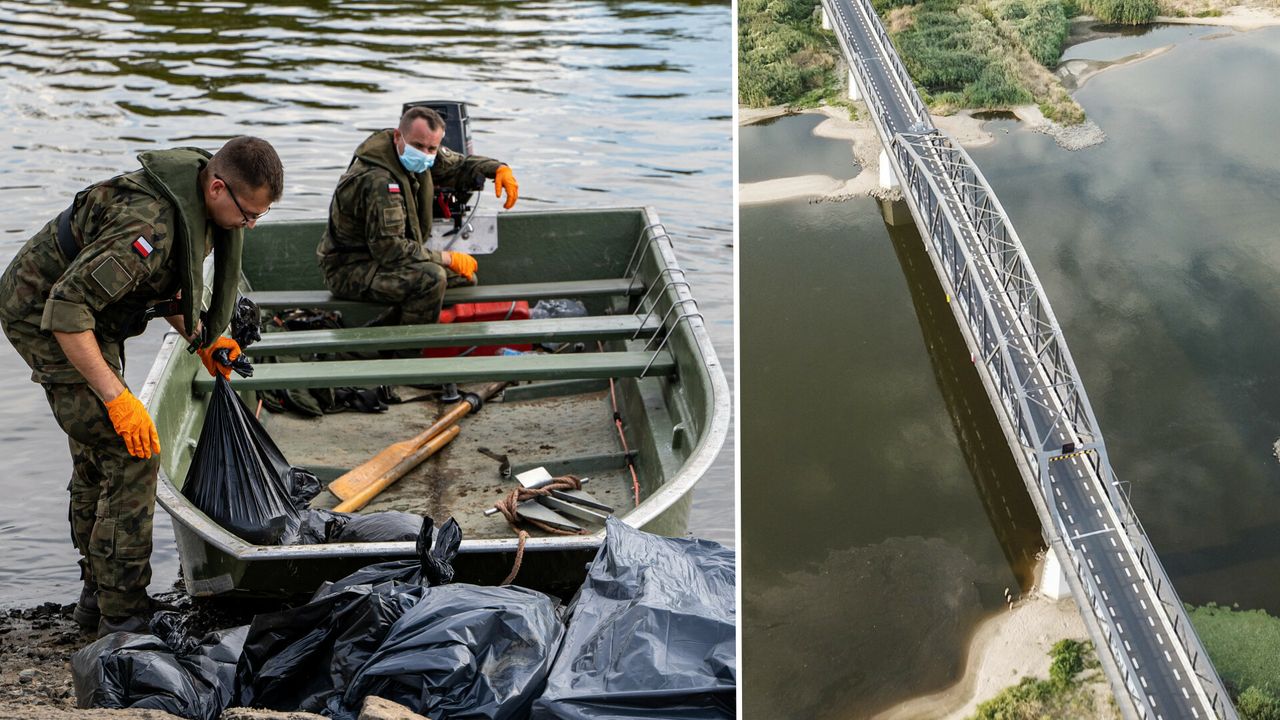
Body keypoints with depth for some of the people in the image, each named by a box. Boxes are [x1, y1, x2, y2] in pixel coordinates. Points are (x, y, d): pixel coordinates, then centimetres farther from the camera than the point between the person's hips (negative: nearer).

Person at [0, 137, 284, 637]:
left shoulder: (198, 202, -5)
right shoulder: (149, 225, -35)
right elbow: (66, 309, -35)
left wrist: (200, 339, 9)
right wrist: (116, 397, -33)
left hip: (80, 314, 10)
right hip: (45, 318, -10)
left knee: (96, 455, 16)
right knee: (132, 455, -13)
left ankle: (97, 595, 29)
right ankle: (121, 614, -7)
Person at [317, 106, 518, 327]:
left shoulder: (416, 156, -1)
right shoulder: (377, 181, -30)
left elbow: (458, 165, 19)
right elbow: (389, 248, -31)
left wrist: (498, 169, -1)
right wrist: (447, 258, -23)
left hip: (383, 257, 10)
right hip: (350, 272, -10)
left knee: (464, 277, 9)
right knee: (431, 278, -32)